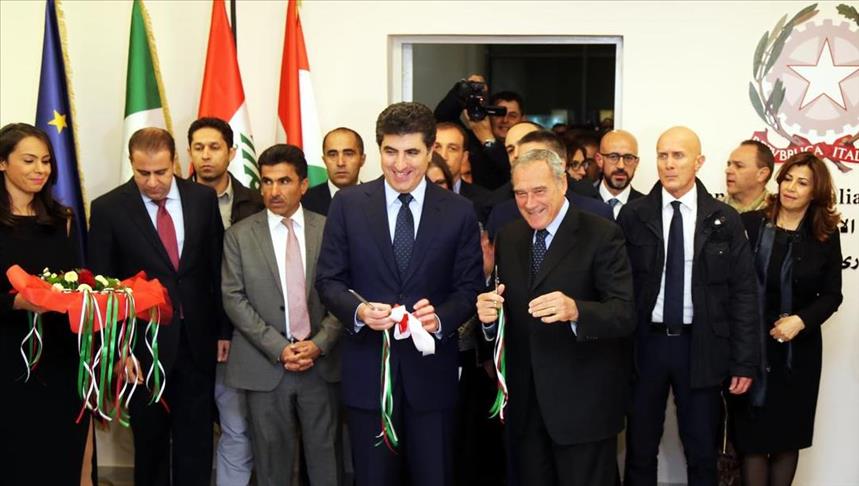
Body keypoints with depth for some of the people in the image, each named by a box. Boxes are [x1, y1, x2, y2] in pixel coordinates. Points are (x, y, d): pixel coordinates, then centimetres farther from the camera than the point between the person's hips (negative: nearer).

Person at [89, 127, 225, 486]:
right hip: (144, 346, -2)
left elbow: (218, 268, 6)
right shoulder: (107, 209, -5)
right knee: (150, 443, 12)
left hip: (198, 342, 2)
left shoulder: (203, 198, 1)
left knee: (196, 443, 9)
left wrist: (224, 330, 5)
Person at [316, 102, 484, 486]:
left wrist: (441, 317, -20)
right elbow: (328, 280, 1)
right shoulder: (348, 204, 0)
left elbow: (469, 288, 1)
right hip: (368, 368, 0)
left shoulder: (459, 212, 1)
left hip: (431, 370, 0)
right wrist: (358, 311, -20)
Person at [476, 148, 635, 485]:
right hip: (525, 400, 5)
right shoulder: (507, 238, 7)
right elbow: (507, 313, 8)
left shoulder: (601, 235, -11)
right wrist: (489, 314, -15)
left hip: (583, 402, -5)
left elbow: (625, 314, -19)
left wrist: (575, 310, -38)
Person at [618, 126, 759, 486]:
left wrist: (744, 362, -4)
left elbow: (743, 294, -1)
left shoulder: (725, 221, -1)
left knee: (702, 453, 13)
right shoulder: (633, 216, -1)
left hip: (701, 348, 0)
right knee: (639, 449, 12)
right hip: (645, 344, 0)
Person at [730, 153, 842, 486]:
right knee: (752, 435, 4)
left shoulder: (826, 236, 0)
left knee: (788, 435, 11)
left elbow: (831, 295, 1)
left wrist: (801, 320, -14)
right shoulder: (750, 224, -5)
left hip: (798, 350, 1)